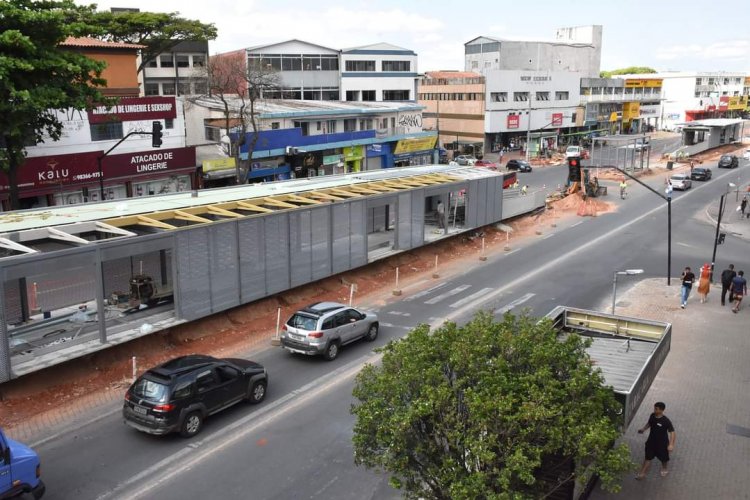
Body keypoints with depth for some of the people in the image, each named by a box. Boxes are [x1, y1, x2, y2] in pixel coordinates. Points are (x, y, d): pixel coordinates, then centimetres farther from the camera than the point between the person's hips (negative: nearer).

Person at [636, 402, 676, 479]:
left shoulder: (666, 421, -27)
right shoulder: (652, 416, -10)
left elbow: (672, 432, -24)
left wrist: (671, 444, -31)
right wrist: (643, 429, -3)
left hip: (662, 443, -4)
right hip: (651, 441, 4)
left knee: (663, 458, 22)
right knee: (648, 457, 12)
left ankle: (665, 469, 52)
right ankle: (642, 473, 23)